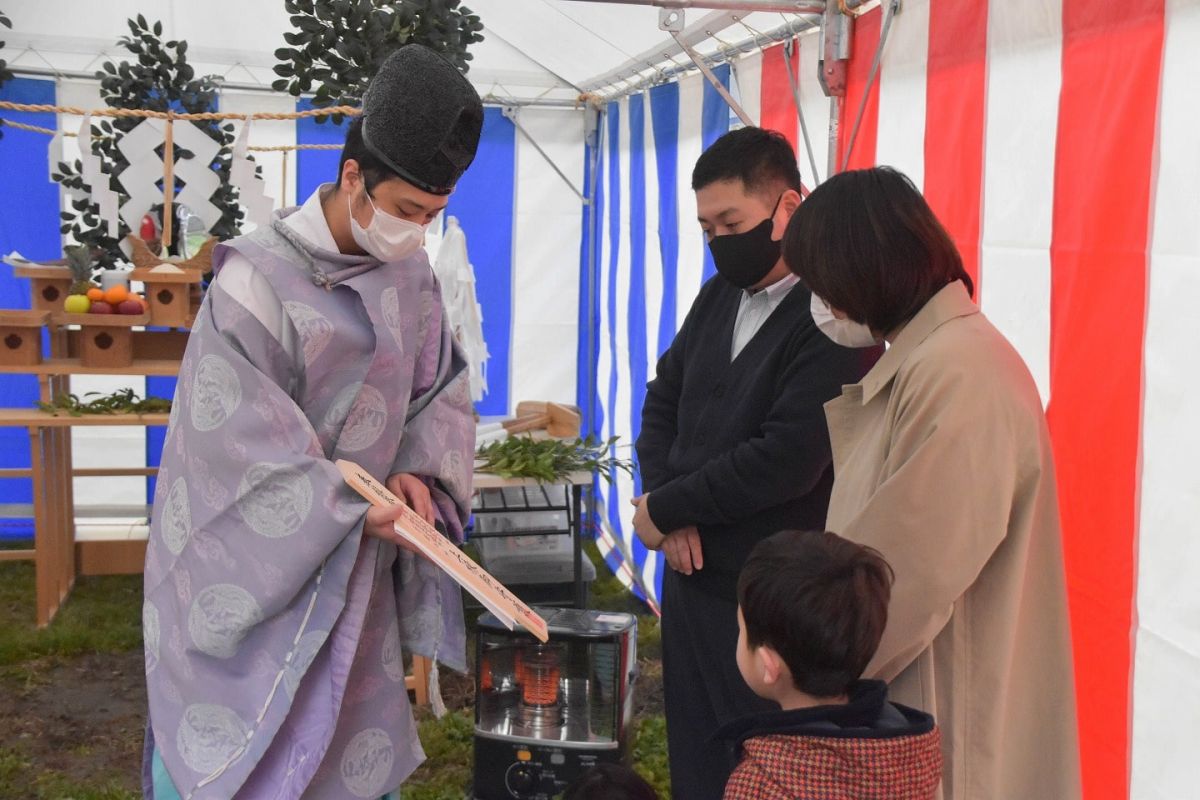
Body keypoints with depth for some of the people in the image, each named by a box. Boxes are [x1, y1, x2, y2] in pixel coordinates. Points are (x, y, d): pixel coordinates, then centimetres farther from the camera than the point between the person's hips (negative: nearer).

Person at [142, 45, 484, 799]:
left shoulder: (410, 273, 0)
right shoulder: (257, 283, -20)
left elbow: (441, 389, 7)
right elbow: (241, 442, -20)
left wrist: (419, 472, -12)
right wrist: (360, 507, -24)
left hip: (359, 564, 6)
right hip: (254, 563, -5)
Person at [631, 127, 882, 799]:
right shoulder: (720, 296, 10)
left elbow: (786, 460, -23)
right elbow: (663, 401, 13)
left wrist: (664, 508, -11)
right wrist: (674, 513, -4)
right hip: (693, 575, 8)